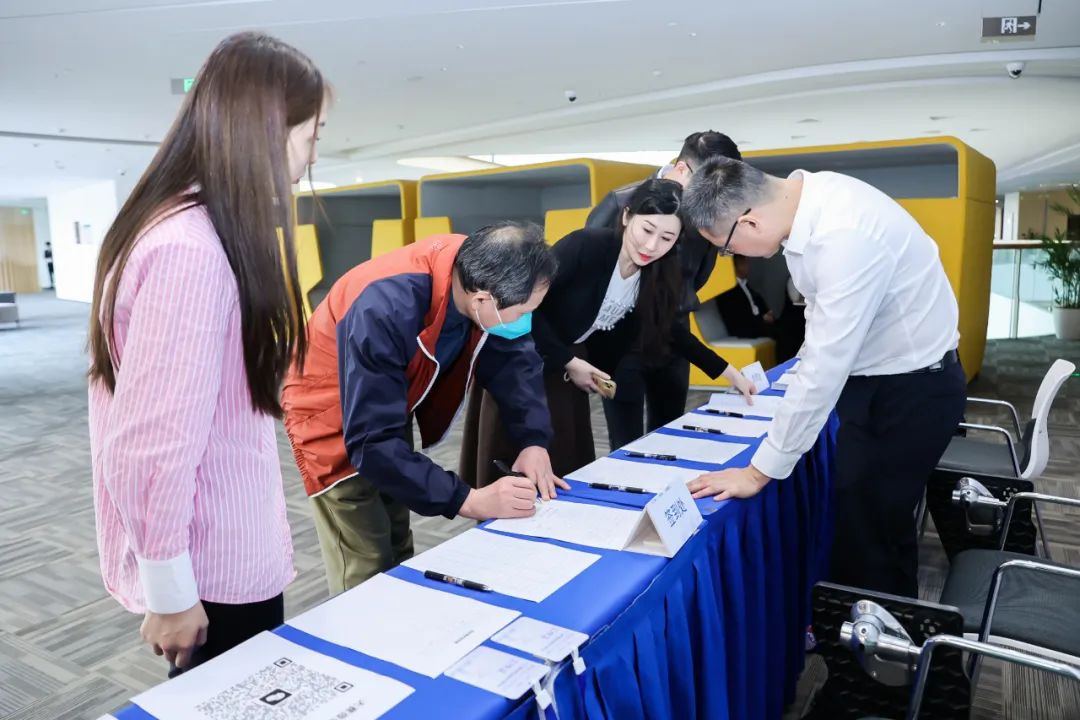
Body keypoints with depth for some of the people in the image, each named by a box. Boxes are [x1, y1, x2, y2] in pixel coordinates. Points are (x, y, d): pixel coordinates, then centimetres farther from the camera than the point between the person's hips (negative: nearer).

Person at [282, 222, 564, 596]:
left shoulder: (480, 274, -20)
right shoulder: (385, 310, -40)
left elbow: (514, 357, -9)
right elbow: (372, 440, -38)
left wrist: (534, 440, -23)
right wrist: (467, 500, -41)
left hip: (391, 407, 7)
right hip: (332, 415, -6)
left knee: (398, 553, 19)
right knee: (369, 575, -6)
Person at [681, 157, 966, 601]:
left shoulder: (846, 236, -34)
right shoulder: (803, 197, -8)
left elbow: (823, 371, -30)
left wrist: (759, 472, -22)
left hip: (913, 389, -8)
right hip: (870, 379, 8)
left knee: (869, 533, 3)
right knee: (859, 520, 18)